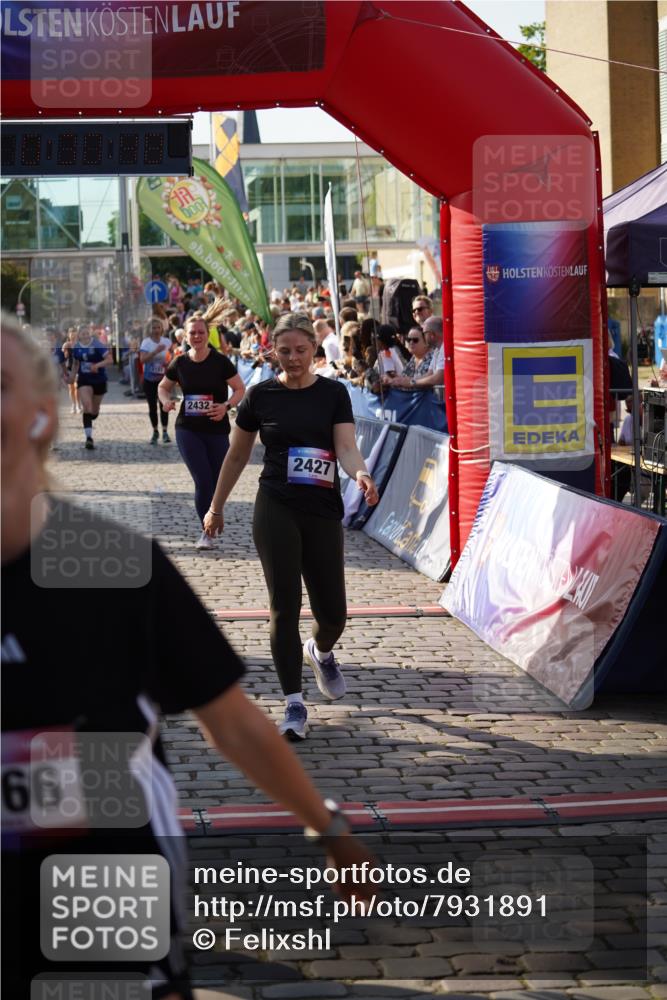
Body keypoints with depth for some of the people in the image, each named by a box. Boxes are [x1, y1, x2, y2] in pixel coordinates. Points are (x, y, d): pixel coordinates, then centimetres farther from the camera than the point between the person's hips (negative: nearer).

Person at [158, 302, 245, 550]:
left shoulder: (220, 362, -7)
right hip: (188, 429, 0)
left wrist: (226, 406, -21)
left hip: (217, 430, 0)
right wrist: (166, 401, -7)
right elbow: (163, 387, 15)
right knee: (203, 481, -10)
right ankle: (206, 530, 4)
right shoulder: (180, 363, 0)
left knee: (218, 482, 7)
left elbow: (240, 389, -3)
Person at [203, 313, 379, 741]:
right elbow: (238, 455, 12)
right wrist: (216, 506, 15)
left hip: (323, 511, 1)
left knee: (333, 613, 4)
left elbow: (346, 446, -9)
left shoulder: (333, 393, 3)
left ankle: (321, 651, 41)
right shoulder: (261, 395, 3)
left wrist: (361, 474, -31)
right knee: (285, 606, -6)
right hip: (276, 509, -1)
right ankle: (295, 704, 2)